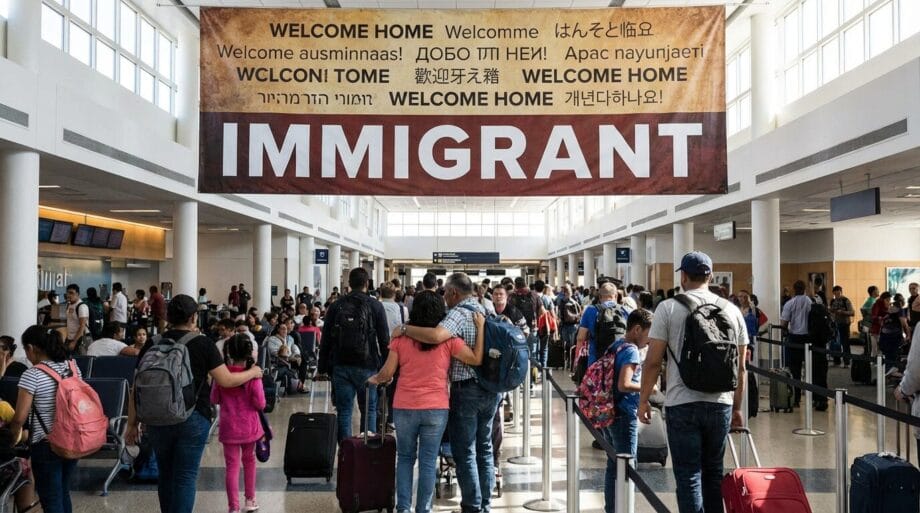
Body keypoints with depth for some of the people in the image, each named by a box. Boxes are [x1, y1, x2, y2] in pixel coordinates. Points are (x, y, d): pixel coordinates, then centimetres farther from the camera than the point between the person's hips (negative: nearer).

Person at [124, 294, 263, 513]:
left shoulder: (153, 344, 2)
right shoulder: (203, 344, -6)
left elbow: (137, 388, 2)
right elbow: (226, 380, -7)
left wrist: (133, 424, 10)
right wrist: (253, 372, 11)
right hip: (193, 419, -3)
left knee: (166, 474, 19)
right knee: (186, 477, 3)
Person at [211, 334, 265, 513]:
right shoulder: (252, 375, -15)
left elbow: (214, 399, 3)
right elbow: (260, 404, -12)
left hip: (229, 427, 0)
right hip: (249, 426, 0)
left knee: (232, 466, 5)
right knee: (249, 460, 20)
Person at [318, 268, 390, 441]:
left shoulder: (336, 306, 5)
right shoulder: (375, 306, -2)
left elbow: (326, 340, 5)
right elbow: (384, 340, -4)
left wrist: (323, 368, 10)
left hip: (340, 367, 2)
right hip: (367, 367, -2)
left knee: (344, 411, 6)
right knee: (369, 410, 9)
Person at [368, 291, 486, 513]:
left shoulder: (401, 337, -2)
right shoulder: (448, 339, -6)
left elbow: (387, 373, -2)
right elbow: (476, 359, -4)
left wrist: (374, 379, 19)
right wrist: (480, 327, 2)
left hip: (404, 407, 1)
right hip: (436, 409, -1)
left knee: (405, 458, 17)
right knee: (428, 462, 7)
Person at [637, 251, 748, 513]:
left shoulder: (669, 308, -5)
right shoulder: (731, 310, 5)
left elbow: (653, 361, -7)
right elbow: (741, 367, 8)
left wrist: (643, 400, 3)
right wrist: (737, 408, 17)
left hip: (682, 404, -3)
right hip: (721, 404, 4)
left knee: (689, 476, 2)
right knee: (713, 472, 17)